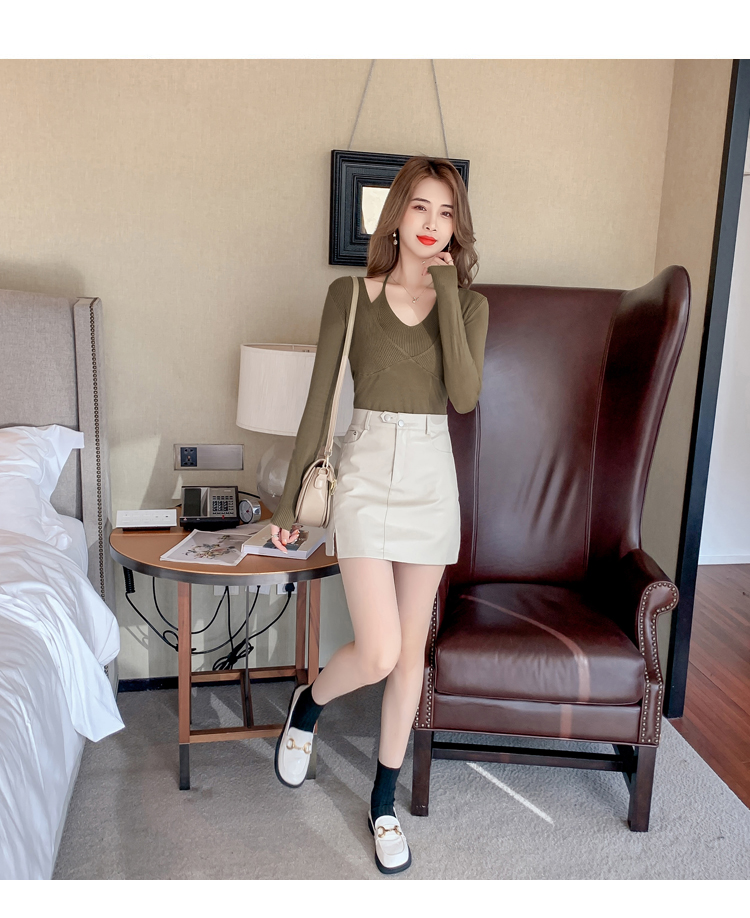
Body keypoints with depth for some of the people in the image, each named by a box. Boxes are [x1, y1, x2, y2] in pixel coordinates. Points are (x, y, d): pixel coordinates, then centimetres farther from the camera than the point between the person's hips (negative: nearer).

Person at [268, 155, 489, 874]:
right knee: (378, 654, -10)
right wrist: (289, 496, 2)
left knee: (410, 651, 10)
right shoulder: (349, 295, 0)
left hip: (432, 477, 3)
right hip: (366, 471, -2)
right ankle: (307, 703, 26)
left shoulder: (468, 303, 4)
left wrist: (446, 293, -12)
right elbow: (318, 401, 1)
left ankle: (384, 801, 30)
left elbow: (465, 396, -12)